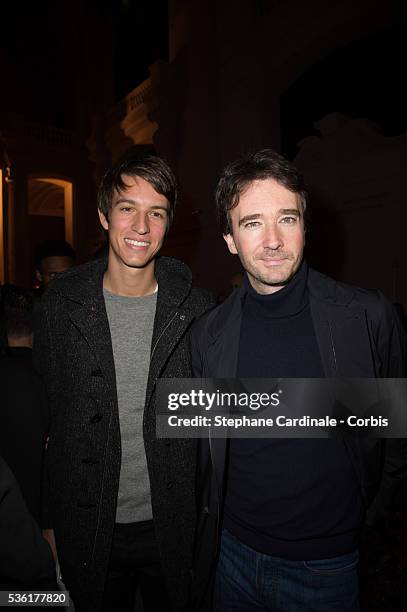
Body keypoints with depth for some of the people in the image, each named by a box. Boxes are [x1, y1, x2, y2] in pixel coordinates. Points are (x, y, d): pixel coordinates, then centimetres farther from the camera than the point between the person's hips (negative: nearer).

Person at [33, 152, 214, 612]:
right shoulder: (61, 304, -7)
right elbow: (44, 410, 1)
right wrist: (48, 522, 3)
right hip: (88, 529, 1)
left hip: (173, 525, 0)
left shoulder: (196, 309, -9)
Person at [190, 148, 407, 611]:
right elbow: (207, 452, 3)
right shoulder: (208, 334, -10)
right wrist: (208, 535, 5)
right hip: (233, 554, 2)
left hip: (326, 568, -1)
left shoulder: (369, 317, -16)